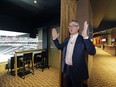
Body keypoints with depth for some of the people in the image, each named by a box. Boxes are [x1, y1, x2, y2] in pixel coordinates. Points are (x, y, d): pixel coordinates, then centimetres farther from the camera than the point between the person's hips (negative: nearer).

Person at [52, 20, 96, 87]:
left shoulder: (82, 39, -14)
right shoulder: (67, 39, 4)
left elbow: (92, 52, -25)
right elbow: (60, 47, 17)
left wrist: (85, 36, -39)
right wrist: (55, 38, 2)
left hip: (77, 70, -5)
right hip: (66, 68, 6)